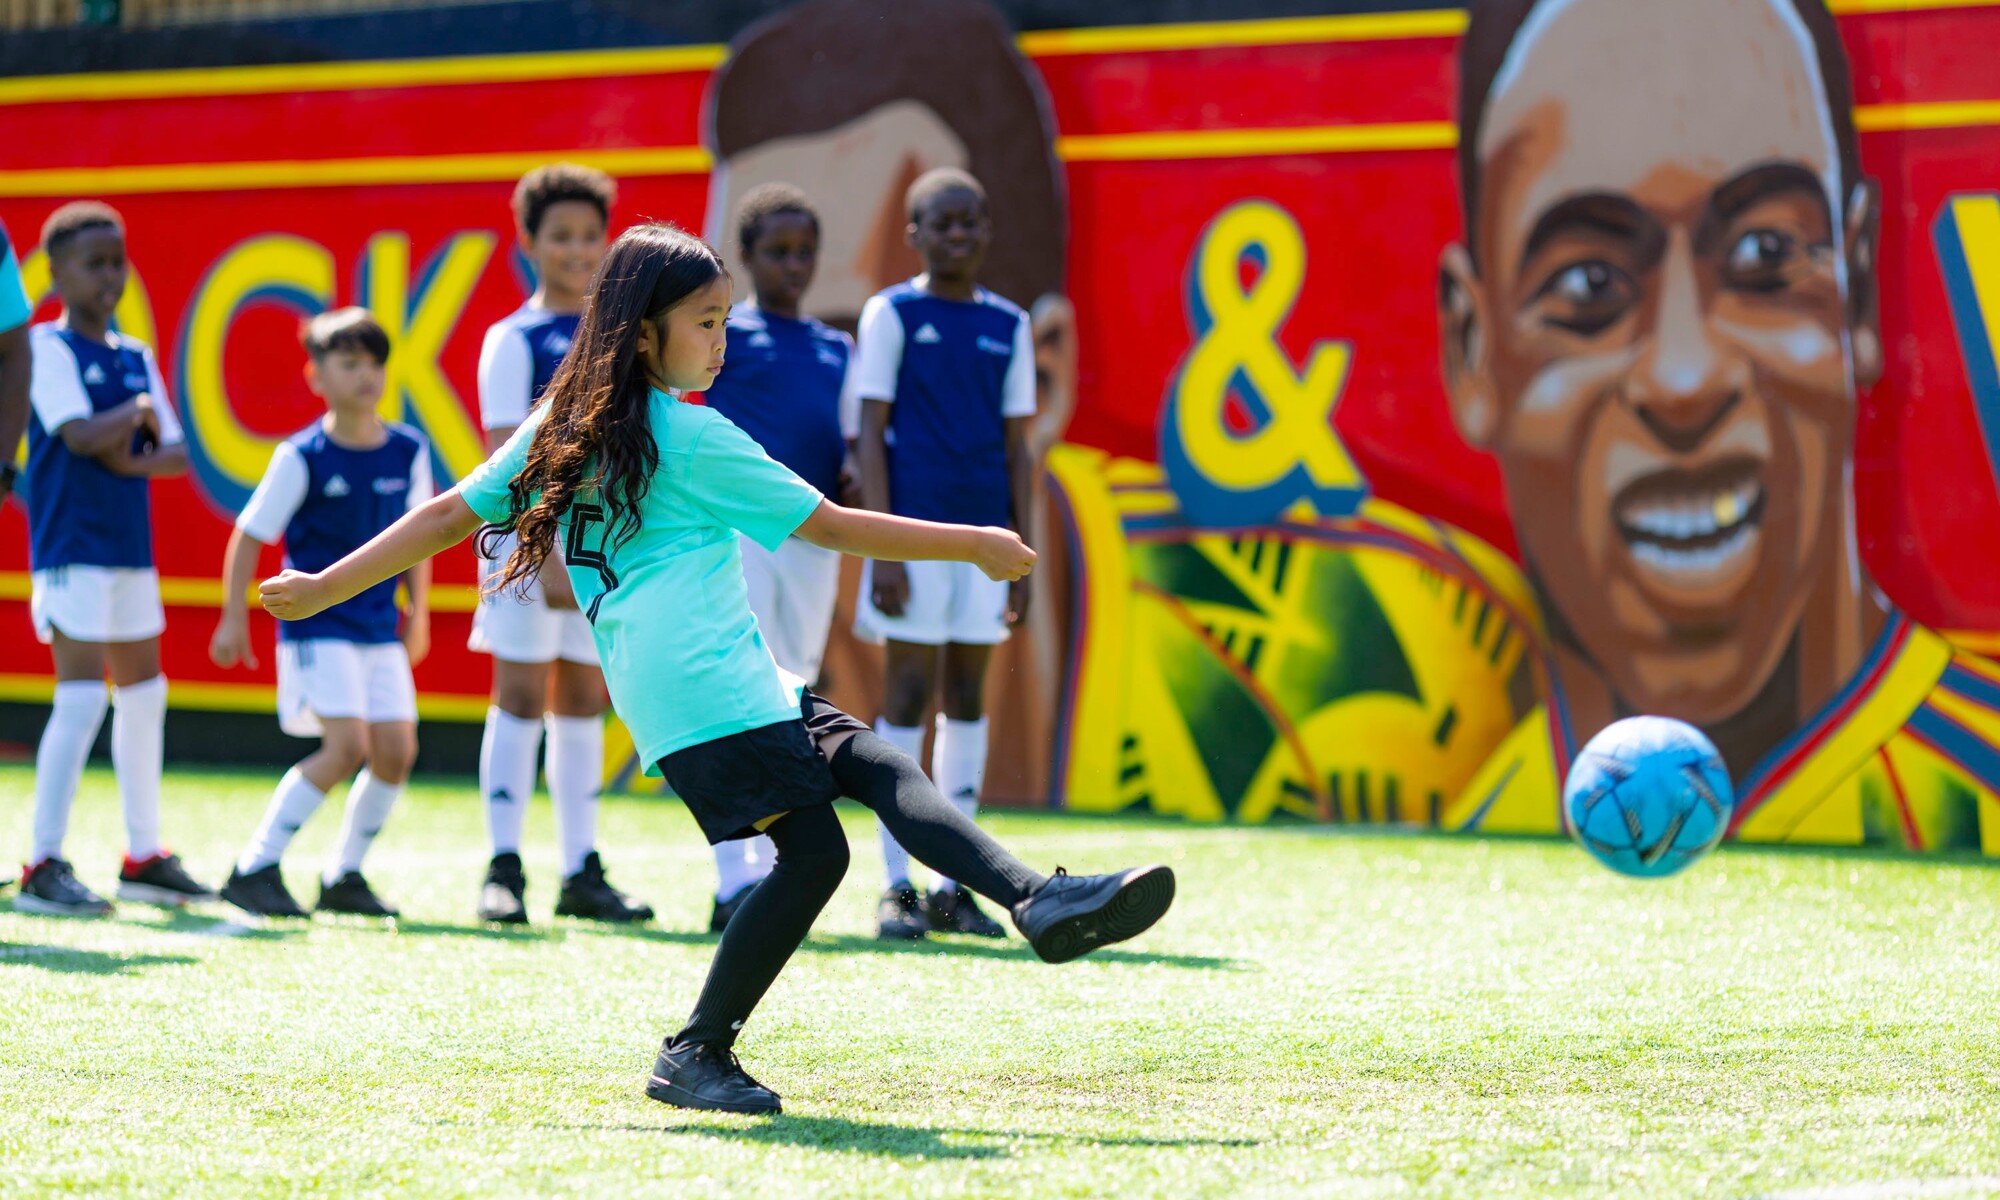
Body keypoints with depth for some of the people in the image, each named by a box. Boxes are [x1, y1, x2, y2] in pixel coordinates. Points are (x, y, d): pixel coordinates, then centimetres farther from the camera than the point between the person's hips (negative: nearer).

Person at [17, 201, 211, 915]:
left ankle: (145, 857, 23)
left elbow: (177, 453, 8)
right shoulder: (47, 348, -8)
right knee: (82, 693, -15)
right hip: (73, 544, -8)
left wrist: (134, 460, -10)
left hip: (131, 547, 8)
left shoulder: (137, 359, 13)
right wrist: (134, 415, -6)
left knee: (143, 693, 13)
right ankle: (44, 867, -14)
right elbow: (79, 435, -21)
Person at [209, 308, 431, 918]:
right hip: (316, 623, -6)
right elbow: (249, 535, -4)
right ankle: (255, 869, -8)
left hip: (379, 628, 6)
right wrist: (233, 618, -5)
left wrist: (418, 615, 20)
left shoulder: (409, 452, 3)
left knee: (396, 749, -2)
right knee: (347, 744, -17)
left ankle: (344, 877, 15)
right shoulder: (302, 456, -10)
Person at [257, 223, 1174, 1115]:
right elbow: (833, 527, -1)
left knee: (878, 766, 2)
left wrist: (327, 587, 23)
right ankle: (696, 1053, -4)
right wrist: (974, 546, 6)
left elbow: (446, 515, 15)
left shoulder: (560, 428, 17)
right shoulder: (694, 440, -4)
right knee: (812, 849, -9)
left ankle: (1039, 902, -14)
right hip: (710, 681, -9)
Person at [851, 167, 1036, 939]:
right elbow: (870, 436, -4)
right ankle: (896, 886, 1)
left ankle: (953, 885, 12)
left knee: (969, 693, 6)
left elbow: (1017, 447, 12)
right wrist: (883, 550, -11)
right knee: (910, 691, -3)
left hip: (985, 531, 4)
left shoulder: (1008, 326, 11)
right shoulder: (891, 315, -1)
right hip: (915, 528, -4)